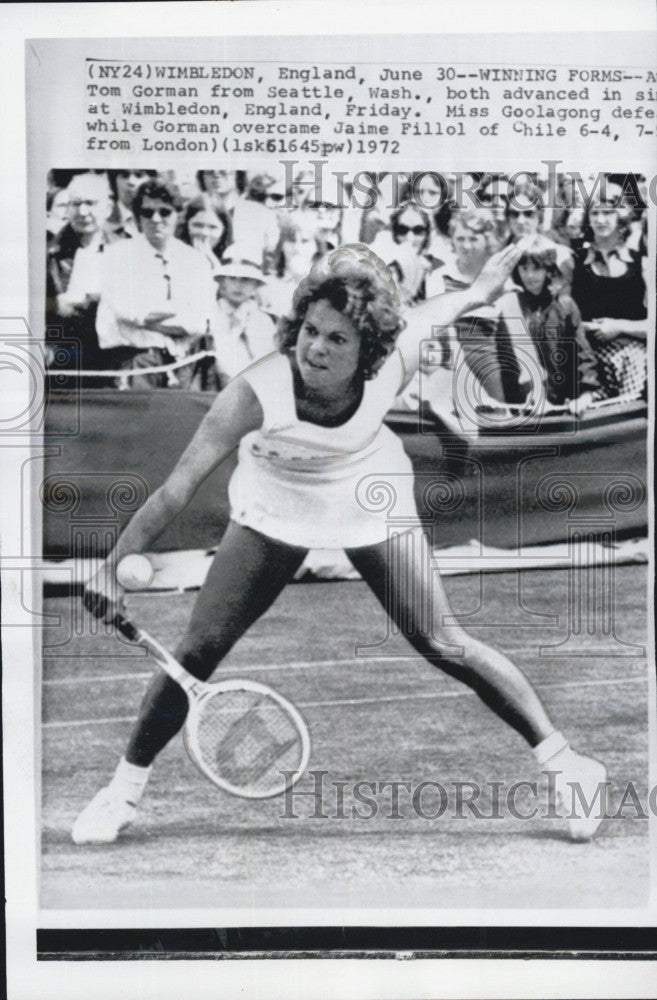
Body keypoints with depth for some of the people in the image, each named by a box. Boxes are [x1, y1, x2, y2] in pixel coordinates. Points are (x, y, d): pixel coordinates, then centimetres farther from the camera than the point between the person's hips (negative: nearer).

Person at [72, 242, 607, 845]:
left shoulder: (394, 364, -28)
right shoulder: (257, 393, -35)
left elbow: (426, 315, -4)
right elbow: (180, 486, -36)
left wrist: (479, 291, 14)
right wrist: (114, 567, -42)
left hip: (371, 501, 1)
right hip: (275, 508, 0)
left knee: (442, 644, -5)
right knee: (201, 646, -6)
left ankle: (565, 763, 11)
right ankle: (126, 787, 15)